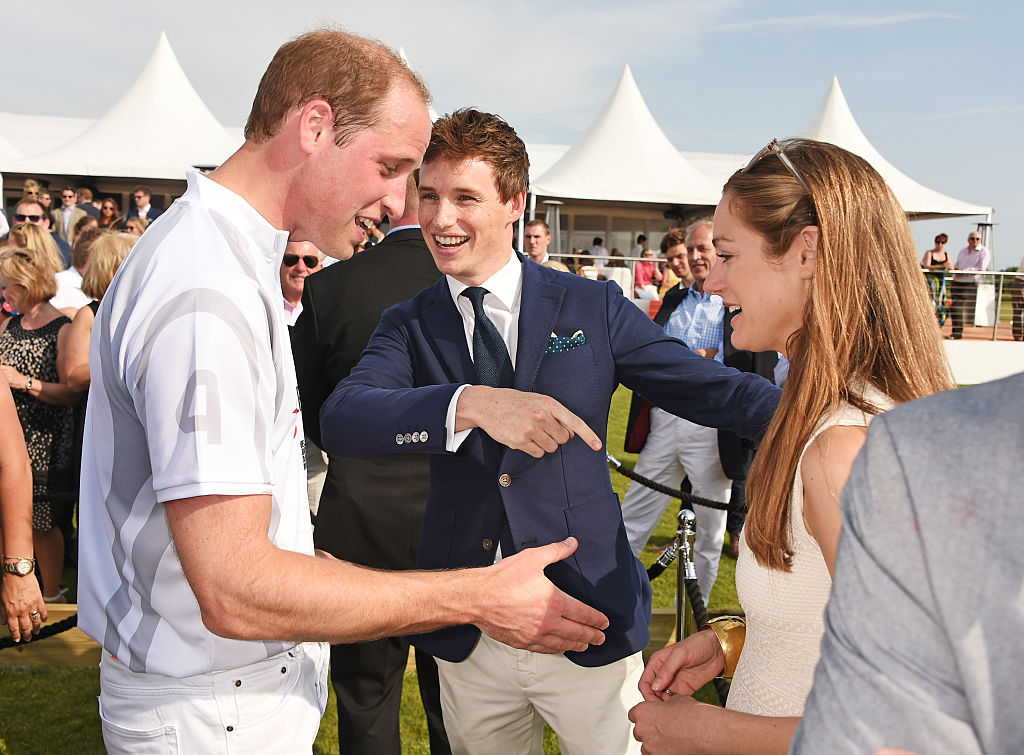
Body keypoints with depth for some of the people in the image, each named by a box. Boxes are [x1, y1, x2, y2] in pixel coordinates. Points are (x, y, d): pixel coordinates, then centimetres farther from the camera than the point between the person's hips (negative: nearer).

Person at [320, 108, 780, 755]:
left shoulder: (593, 308, -2)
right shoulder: (409, 326, 0)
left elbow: (713, 389, -2)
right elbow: (341, 419, -17)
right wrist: (470, 404, -33)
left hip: (590, 618, -1)